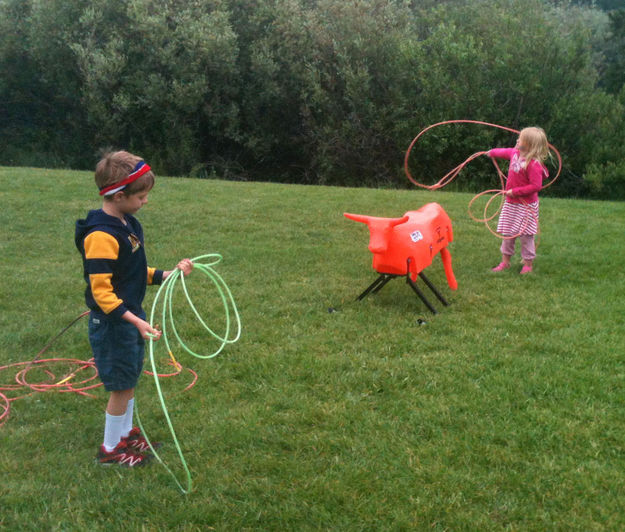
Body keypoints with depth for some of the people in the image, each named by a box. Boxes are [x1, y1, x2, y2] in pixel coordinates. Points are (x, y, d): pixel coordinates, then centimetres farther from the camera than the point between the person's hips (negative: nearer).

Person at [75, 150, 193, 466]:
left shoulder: (128, 223, 5)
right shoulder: (102, 235, -24)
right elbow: (100, 291, -25)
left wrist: (168, 275, 3)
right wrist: (135, 321, -30)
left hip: (131, 317, 9)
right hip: (112, 323, -9)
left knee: (130, 380, 20)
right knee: (121, 386, 3)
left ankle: (125, 434, 37)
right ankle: (110, 449, 21)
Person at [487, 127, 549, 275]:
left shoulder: (533, 164, -23)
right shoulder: (515, 153, 1)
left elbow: (536, 186, -26)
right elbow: (503, 152, 25)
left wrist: (515, 191, -23)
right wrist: (491, 152, 44)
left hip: (526, 205, -8)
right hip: (510, 203, 8)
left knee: (525, 235, 1)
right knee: (507, 234, 14)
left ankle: (528, 265, 14)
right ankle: (505, 262, 26)